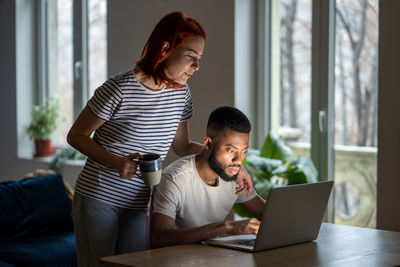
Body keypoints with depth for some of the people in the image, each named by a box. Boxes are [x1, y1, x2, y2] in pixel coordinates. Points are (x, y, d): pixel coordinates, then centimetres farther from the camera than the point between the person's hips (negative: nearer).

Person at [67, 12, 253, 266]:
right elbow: (76, 136, -9)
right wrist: (116, 162, -24)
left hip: (139, 205, 5)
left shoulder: (180, 93, 2)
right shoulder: (120, 89, -18)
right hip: (98, 197, -5)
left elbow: (181, 146, 14)